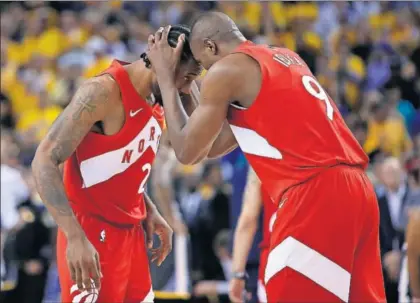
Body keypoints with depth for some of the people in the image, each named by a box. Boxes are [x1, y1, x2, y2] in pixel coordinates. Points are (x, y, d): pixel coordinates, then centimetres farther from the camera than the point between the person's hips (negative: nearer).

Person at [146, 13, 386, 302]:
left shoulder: (226, 70, 0)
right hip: (356, 188, 9)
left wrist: (166, 78, 13)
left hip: (316, 195, -9)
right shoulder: (286, 58, 25)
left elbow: (188, 151, 5)